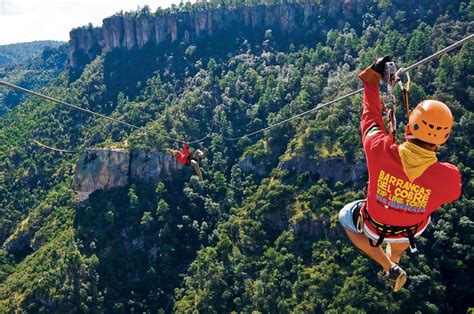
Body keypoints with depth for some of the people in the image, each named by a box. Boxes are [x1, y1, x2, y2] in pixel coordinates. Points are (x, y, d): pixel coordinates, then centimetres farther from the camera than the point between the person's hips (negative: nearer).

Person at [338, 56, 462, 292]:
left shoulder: (379, 149, -39)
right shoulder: (449, 176, -35)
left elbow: (370, 116, -17)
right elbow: (450, 194, -8)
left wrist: (373, 77, -3)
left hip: (374, 226, -1)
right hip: (413, 231, 2)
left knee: (346, 216, 31)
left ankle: (390, 269, 26)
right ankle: (394, 261, 59)